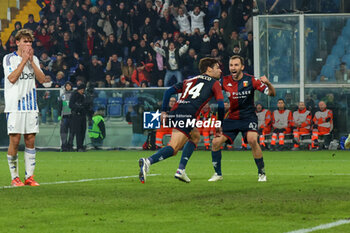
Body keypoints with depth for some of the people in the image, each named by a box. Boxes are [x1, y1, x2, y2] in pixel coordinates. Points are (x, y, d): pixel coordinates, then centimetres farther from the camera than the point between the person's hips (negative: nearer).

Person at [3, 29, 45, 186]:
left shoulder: (34, 59, 13)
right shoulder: (9, 58, -1)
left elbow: (41, 79, 2)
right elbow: (12, 78, -15)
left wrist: (31, 61, -6)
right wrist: (24, 60, -12)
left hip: (31, 105, 4)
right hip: (14, 106, -4)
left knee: (30, 140, 2)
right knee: (14, 141, -6)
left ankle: (29, 176, 6)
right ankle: (14, 177, 2)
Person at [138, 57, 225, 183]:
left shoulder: (189, 80, 31)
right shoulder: (214, 83, 15)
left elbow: (169, 91, 22)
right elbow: (220, 103, 2)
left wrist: (163, 111, 18)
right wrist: (219, 124, 13)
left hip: (174, 112, 7)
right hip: (187, 115, -7)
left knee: (195, 135, 30)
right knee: (173, 148, -16)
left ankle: (181, 170, 17)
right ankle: (148, 161, -41)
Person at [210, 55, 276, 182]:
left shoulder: (251, 80, -11)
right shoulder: (225, 81, -4)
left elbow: (272, 93, -12)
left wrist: (268, 84, -34)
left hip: (248, 117, -4)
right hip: (231, 118, 4)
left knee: (252, 140, -28)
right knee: (216, 142, -7)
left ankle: (261, 173, -13)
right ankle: (218, 173, 13)